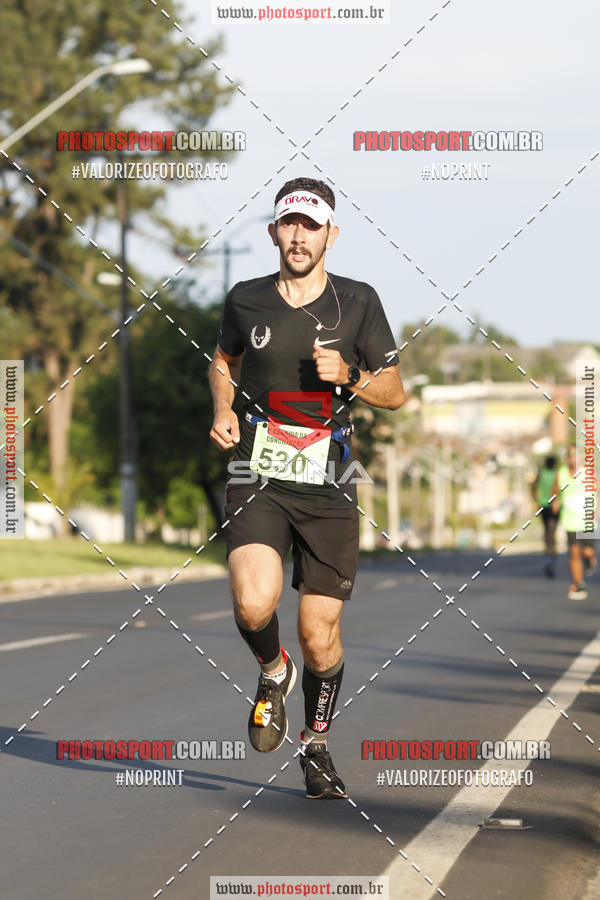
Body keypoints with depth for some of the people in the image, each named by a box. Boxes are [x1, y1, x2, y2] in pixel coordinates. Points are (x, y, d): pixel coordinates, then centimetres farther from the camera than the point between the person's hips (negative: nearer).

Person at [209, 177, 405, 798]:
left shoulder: (358, 303, 2)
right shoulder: (246, 301, 4)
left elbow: (394, 393, 8)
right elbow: (223, 361, 24)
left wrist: (349, 375, -12)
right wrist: (223, 409, 4)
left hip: (328, 488, 0)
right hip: (258, 475, 0)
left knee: (320, 638, 1)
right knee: (254, 605, -24)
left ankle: (317, 744, 28)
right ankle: (273, 673, 11)